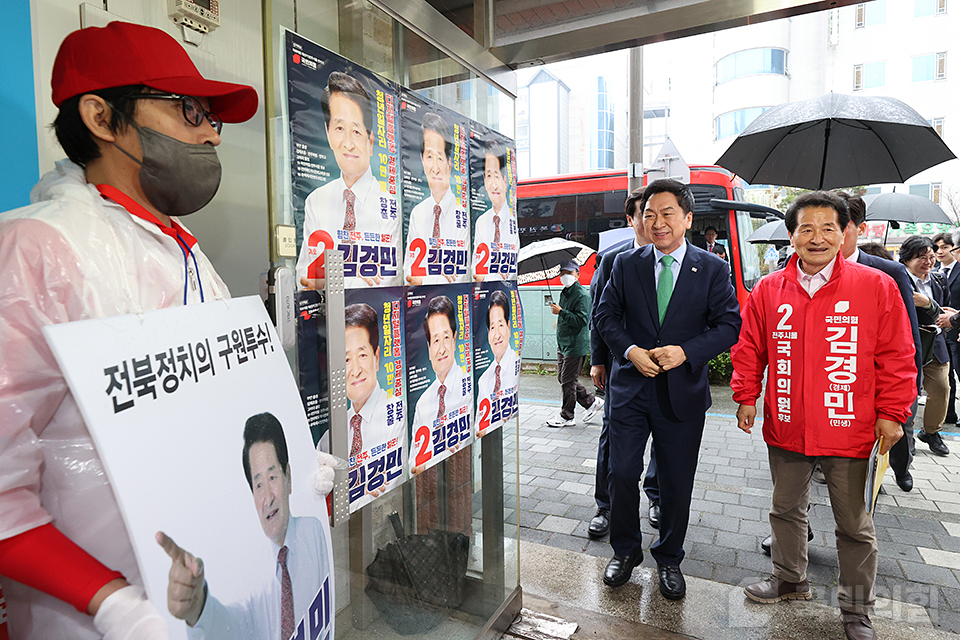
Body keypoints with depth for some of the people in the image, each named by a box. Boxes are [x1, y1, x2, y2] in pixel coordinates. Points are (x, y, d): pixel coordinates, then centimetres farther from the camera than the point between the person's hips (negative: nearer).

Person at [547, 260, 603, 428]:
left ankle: (566, 417, 12)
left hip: (575, 346, -10)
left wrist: (561, 312, -24)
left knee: (568, 381, -2)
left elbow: (581, 320, -25)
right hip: (563, 344, 10)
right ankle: (592, 402, 27)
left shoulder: (582, 295, -15)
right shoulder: (564, 293, 14)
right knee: (562, 379, 14)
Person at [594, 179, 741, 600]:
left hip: (683, 391, 0)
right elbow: (605, 315, 4)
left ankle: (669, 559, 34)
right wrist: (630, 350, -13)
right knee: (622, 473, 4)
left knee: (677, 482, 11)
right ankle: (625, 550, 29)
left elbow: (729, 324, -3)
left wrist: (685, 352, -18)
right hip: (630, 387, 1)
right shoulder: (626, 264, 3)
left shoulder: (713, 269, 0)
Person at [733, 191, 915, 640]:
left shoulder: (877, 287, -6)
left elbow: (897, 355, -3)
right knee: (786, 510, 20)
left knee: (854, 526, 12)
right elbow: (748, 348, 6)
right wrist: (747, 396, 2)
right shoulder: (768, 291, 0)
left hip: (851, 433, -2)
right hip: (785, 430, 3)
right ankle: (790, 580, 42)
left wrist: (891, 413, -4)